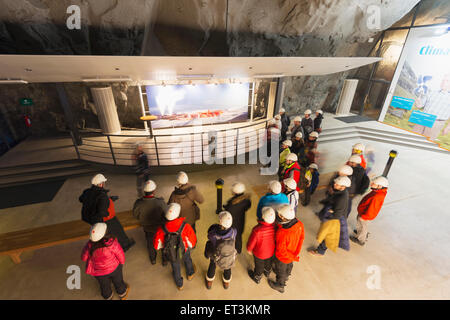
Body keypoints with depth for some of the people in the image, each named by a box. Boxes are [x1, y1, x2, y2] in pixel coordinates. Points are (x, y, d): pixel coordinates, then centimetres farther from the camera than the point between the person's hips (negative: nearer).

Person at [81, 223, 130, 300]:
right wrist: (122, 262, 2)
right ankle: (122, 294, 55)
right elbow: (120, 255, -20)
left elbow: (84, 257, -9)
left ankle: (108, 297, 59)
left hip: (98, 272, 2)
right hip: (114, 267, -1)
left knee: (104, 285, 31)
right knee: (118, 281, 28)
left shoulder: (89, 246, -30)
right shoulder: (111, 243, -35)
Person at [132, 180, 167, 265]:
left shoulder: (138, 203, -30)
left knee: (150, 242, 30)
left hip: (147, 227, 2)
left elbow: (135, 215, -10)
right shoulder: (160, 203, -38)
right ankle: (165, 259, 48)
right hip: (160, 227, -2)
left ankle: (153, 259, 55)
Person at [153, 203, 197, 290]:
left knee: (176, 267, 32)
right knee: (187, 260, 35)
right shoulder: (185, 226, -37)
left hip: (171, 254, 1)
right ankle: (190, 274, 65)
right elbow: (192, 242, -25)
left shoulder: (162, 229, -33)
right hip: (184, 252, -1)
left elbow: (157, 245, -18)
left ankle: (179, 284, 59)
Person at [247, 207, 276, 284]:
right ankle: (267, 272, 67)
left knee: (259, 266, 28)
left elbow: (251, 242, -25)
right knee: (269, 263, 35)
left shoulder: (257, 230, -43)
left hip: (259, 253, -3)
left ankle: (257, 278, 58)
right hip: (272, 251, 3)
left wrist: (249, 250, -2)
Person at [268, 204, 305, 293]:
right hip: (294, 252, 5)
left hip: (283, 257, -5)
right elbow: (301, 238, -7)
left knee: (280, 271, 26)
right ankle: (286, 276, 67)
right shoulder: (299, 224, -26)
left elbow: (281, 251, -30)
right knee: (289, 266, 36)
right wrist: (297, 252, 9)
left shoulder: (281, 233, -45)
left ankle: (280, 286, 55)